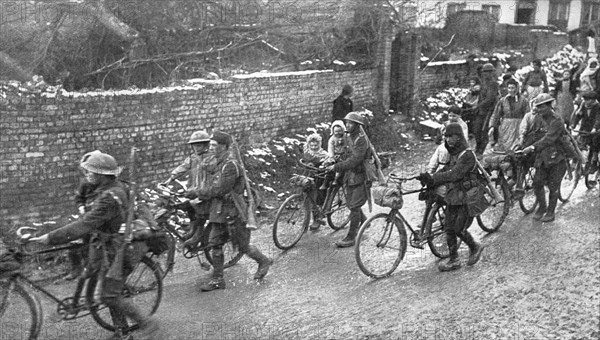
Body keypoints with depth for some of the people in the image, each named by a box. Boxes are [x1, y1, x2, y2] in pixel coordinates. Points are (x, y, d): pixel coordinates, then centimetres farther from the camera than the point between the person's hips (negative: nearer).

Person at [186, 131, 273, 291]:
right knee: (214, 244, 5)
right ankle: (217, 280, 13)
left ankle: (264, 261, 28)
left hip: (233, 212, -9)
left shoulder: (230, 165, -20)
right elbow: (211, 187, 17)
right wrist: (196, 193, 3)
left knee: (242, 245, 4)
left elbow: (219, 189, -23)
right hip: (219, 211, 9)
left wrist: (196, 192, -17)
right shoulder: (216, 164, 11)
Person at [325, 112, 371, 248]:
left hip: (360, 176, -8)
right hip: (349, 175, 8)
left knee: (355, 206, -5)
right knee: (351, 203, 16)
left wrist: (336, 167, -25)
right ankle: (364, 221, 42)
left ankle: (350, 237, 1)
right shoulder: (349, 137, 10)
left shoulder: (361, 140, -18)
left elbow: (354, 161, -26)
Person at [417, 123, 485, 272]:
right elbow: (445, 171, 10)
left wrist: (432, 179, -29)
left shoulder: (467, 155, -18)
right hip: (453, 197, 8)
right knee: (449, 228, 7)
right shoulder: (453, 155, 12)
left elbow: (454, 174, -27)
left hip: (466, 199, -8)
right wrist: (429, 179, -6)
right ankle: (453, 260, 16)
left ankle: (475, 247, 22)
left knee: (459, 229, -4)